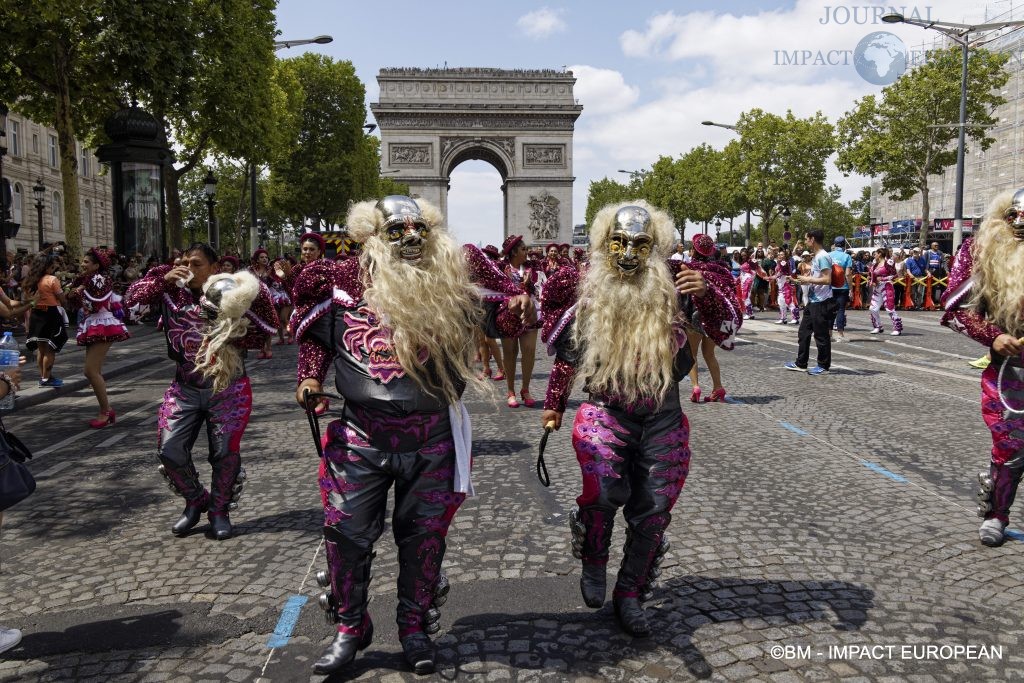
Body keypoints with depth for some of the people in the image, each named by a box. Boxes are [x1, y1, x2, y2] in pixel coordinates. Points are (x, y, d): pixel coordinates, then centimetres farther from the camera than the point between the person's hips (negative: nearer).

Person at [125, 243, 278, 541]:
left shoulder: (229, 294, -7)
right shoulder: (172, 291, 1)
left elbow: (266, 328, -9)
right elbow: (132, 298, -5)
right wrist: (164, 279, -14)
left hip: (227, 388, -3)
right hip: (184, 388, 3)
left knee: (225, 452, 0)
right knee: (169, 451, -1)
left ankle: (219, 511, 22)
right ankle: (196, 501, 24)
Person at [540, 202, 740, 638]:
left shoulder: (675, 287, -5)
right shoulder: (586, 292, -3)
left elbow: (727, 336, -3)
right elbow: (564, 352, 11)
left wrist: (708, 294, -20)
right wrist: (554, 404, 15)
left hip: (663, 420, 2)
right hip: (606, 414, -1)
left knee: (653, 513, 7)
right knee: (602, 494, -24)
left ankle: (630, 597, 29)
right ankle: (593, 564, 8)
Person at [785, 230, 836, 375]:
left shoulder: (823, 256, -17)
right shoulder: (815, 257, 14)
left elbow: (827, 279, -24)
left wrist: (808, 279, -16)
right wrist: (805, 279, 9)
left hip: (821, 302, -10)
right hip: (812, 300, 10)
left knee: (821, 335, 0)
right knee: (804, 332, 14)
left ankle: (823, 366, 10)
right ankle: (801, 363, 21)